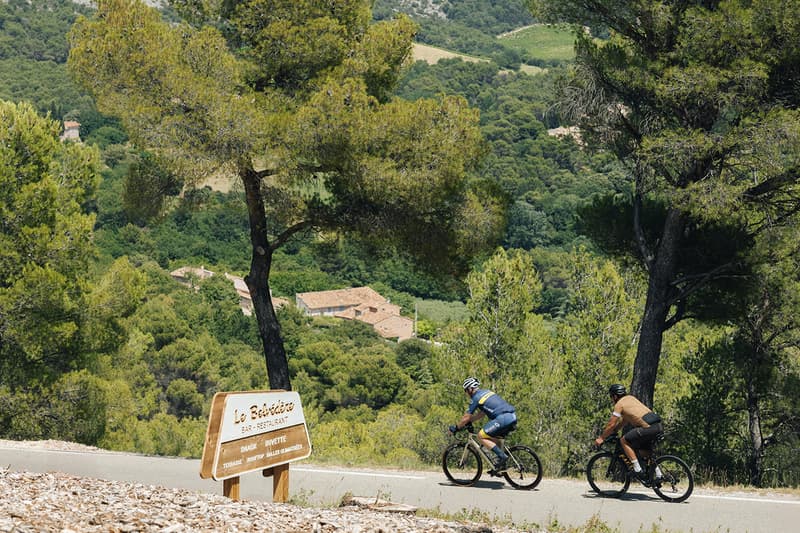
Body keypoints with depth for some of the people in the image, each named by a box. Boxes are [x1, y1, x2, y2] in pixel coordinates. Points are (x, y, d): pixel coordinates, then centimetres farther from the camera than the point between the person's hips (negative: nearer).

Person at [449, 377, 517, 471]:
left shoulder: (476, 398, 0)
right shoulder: (486, 392, 25)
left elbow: (466, 417, 5)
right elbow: (482, 413, 34)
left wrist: (456, 428, 18)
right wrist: (469, 421, 37)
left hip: (503, 418, -9)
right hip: (513, 416, 9)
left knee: (481, 436, -1)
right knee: (496, 437, 29)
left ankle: (502, 456, -7)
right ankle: (502, 463, 21)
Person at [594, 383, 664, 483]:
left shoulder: (619, 404, 2)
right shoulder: (630, 398, 26)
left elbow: (611, 424, 5)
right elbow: (624, 420, 34)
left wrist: (601, 438, 16)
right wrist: (613, 430, 38)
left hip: (648, 427, -9)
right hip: (659, 426, 9)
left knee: (624, 441, 3)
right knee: (645, 451, 26)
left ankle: (638, 470, 1)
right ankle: (658, 475, 20)